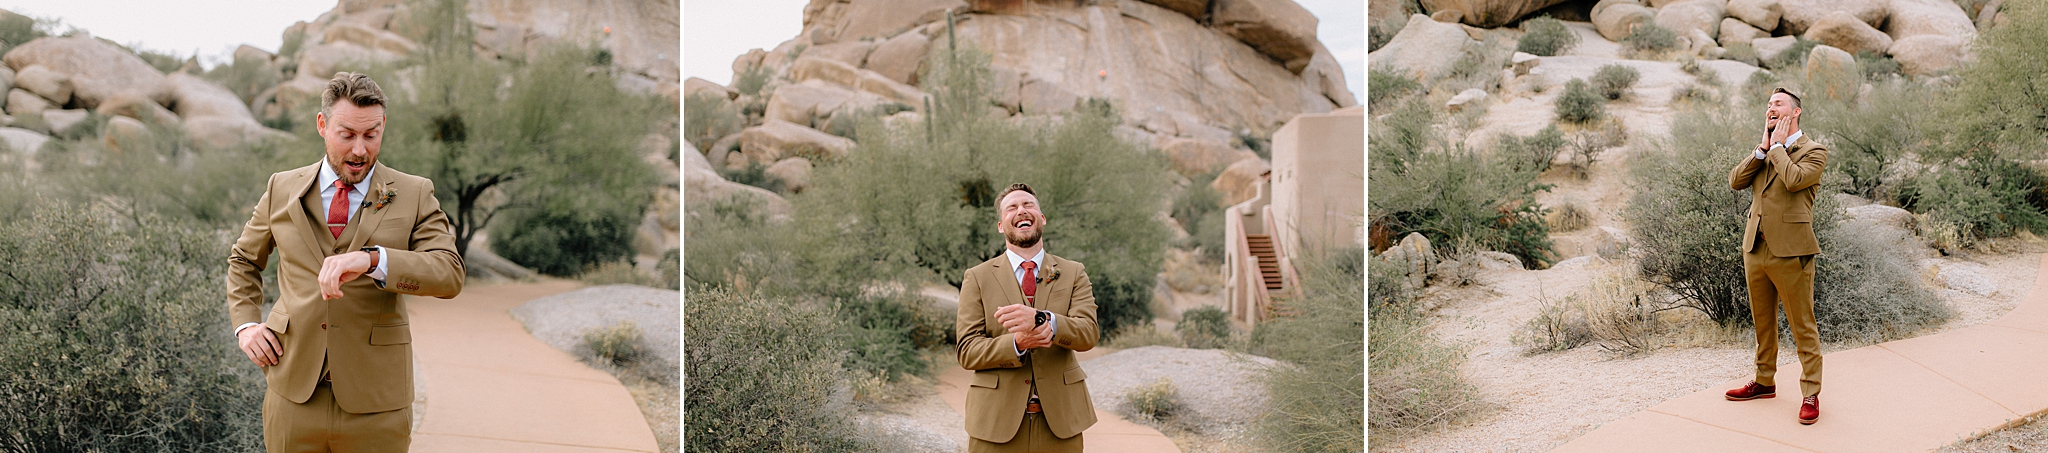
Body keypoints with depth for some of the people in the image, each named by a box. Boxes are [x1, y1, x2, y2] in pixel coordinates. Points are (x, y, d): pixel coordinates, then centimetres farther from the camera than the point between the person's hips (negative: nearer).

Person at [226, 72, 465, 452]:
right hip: (293, 394, 2)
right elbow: (244, 260, 24)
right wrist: (245, 325, 7)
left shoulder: (414, 196, -1)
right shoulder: (283, 189, 8)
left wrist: (370, 259, -30)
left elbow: (450, 275, -15)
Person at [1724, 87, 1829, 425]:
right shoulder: (1765, 151, 17)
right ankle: (1765, 381, 30)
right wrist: (1763, 149, -4)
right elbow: (1735, 181, 2)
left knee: (1803, 327, -1)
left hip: (1790, 252, -7)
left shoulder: (1813, 151, -4)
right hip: (1755, 249, 7)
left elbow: (1794, 179, -24)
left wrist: (1779, 146, -10)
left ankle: (1811, 394, 5)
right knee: (1762, 322, 17)